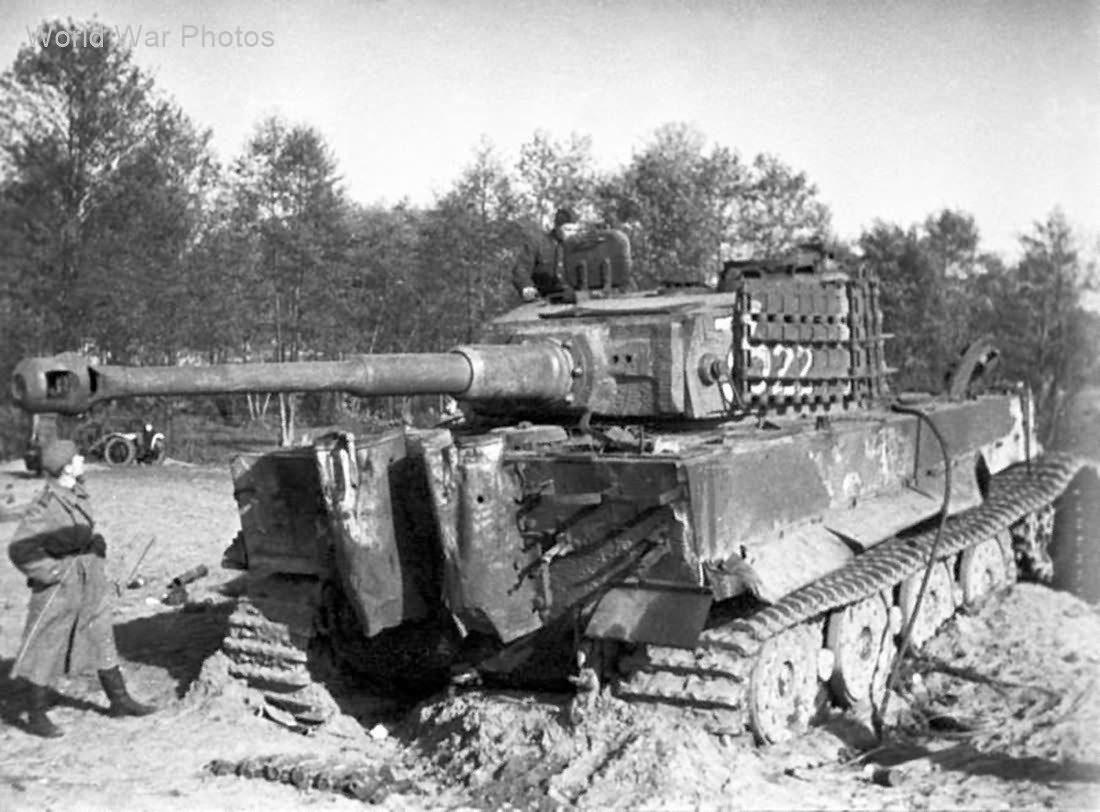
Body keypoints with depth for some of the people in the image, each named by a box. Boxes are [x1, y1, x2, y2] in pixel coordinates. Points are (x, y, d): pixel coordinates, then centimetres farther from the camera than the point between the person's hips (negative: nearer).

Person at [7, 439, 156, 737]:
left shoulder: (78, 494, 1)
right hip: (60, 589, -8)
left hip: (91, 584, 8)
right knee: (47, 651, 5)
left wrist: (98, 553, 12)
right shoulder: (47, 507, -24)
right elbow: (19, 550, -24)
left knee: (103, 640, 16)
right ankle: (36, 715, 19)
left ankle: (119, 699, 27)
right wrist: (55, 573, -20)